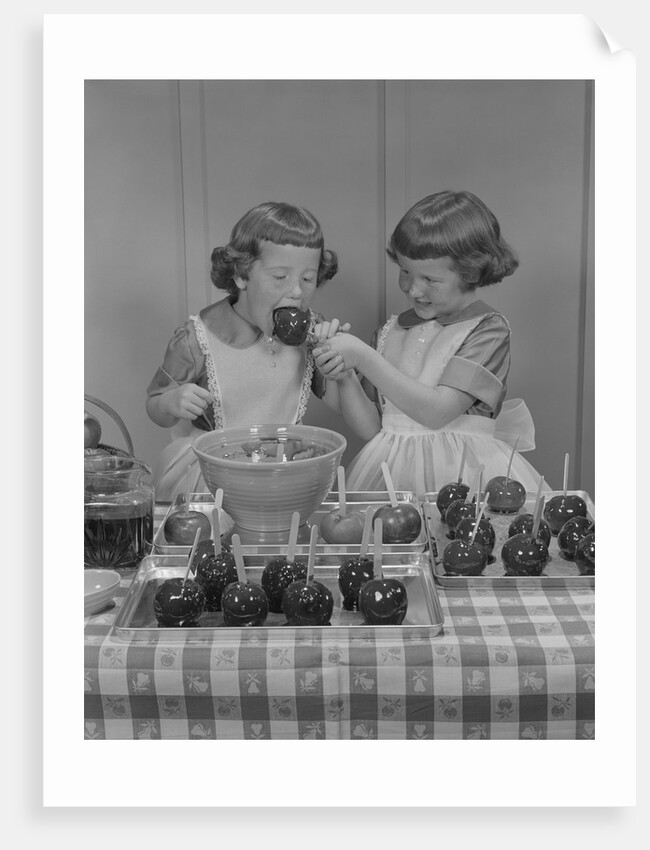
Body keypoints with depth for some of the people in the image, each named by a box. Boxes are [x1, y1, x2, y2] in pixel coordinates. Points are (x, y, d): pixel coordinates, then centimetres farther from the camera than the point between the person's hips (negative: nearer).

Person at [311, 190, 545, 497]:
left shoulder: (488, 329, -3)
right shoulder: (390, 333, 11)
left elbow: (436, 411, -14)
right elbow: (370, 428, 9)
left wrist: (363, 357, -14)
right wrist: (345, 379, -8)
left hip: (464, 474, -4)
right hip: (389, 472, 4)